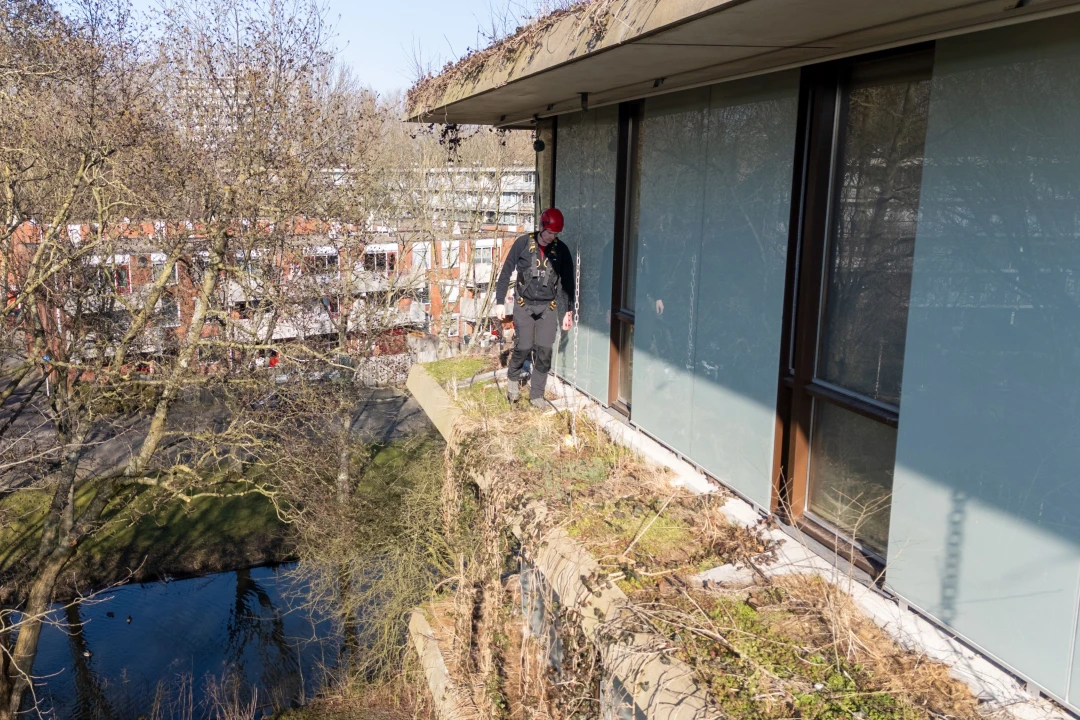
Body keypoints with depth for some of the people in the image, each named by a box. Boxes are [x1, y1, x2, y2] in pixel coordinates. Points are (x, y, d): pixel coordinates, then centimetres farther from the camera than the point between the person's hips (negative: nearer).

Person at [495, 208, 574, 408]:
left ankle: (536, 394, 11)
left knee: (544, 351, -2)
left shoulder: (561, 250, -2)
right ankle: (513, 377, 26)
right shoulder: (523, 243, -7)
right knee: (523, 347, -5)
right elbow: (506, 272, -2)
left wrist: (568, 311, 1)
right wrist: (500, 301, -5)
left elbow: (567, 282, 5)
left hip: (548, 307, 2)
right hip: (524, 305, -2)